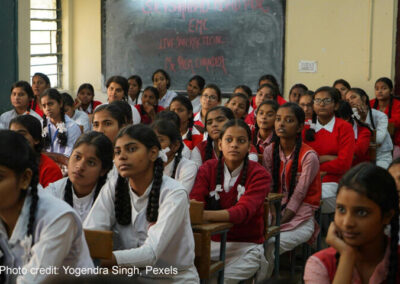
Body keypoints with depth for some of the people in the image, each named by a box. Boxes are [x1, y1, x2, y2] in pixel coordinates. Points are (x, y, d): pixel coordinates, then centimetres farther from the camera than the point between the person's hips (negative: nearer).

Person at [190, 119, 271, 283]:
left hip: (246, 245, -2)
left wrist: (205, 215, -37)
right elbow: (194, 200, -9)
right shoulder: (208, 169, 5)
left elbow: (243, 211, -21)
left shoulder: (259, 175, -5)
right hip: (212, 241, 3)